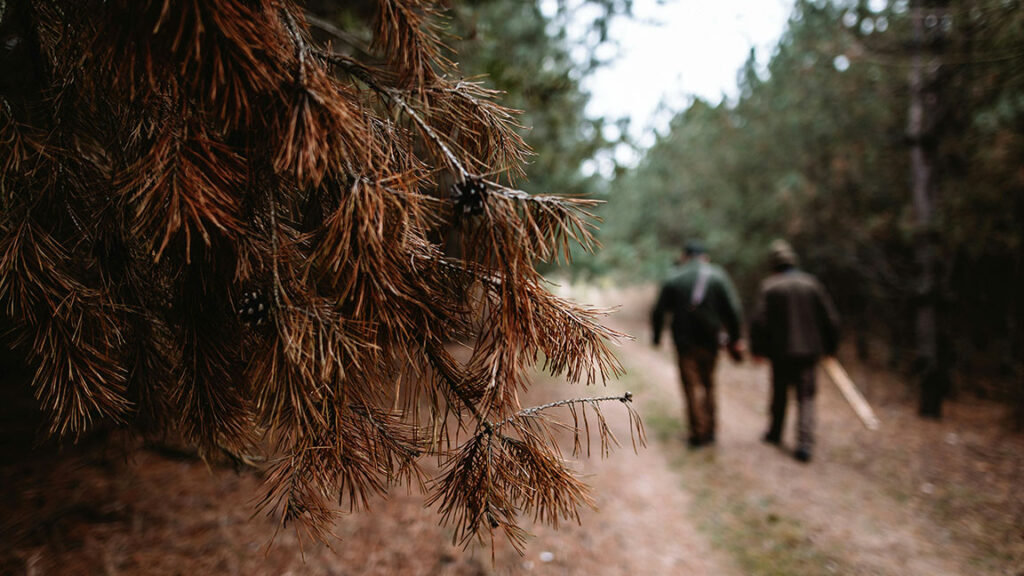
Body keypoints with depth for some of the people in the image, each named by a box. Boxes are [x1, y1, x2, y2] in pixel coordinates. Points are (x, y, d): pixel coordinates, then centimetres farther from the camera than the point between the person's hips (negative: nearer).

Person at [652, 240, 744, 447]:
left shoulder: (674, 280, -1)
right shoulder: (718, 276, -1)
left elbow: (658, 312, 1)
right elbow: (733, 310, -6)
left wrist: (657, 336, 15)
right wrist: (734, 338, 2)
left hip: (684, 342, -1)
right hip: (709, 342, 1)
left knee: (692, 386, 5)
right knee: (708, 384, 16)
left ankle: (698, 432, 2)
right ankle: (709, 430, 20)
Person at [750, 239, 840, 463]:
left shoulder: (769, 286, -7)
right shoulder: (811, 283, 1)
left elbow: (759, 321, -13)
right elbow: (830, 319, 3)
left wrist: (757, 349, -1)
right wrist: (830, 347, 15)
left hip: (780, 352, -1)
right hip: (809, 350, 1)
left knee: (779, 392, 16)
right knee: (806, 396, 4)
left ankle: (775, 433, 33)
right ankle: (805, 442, -9)